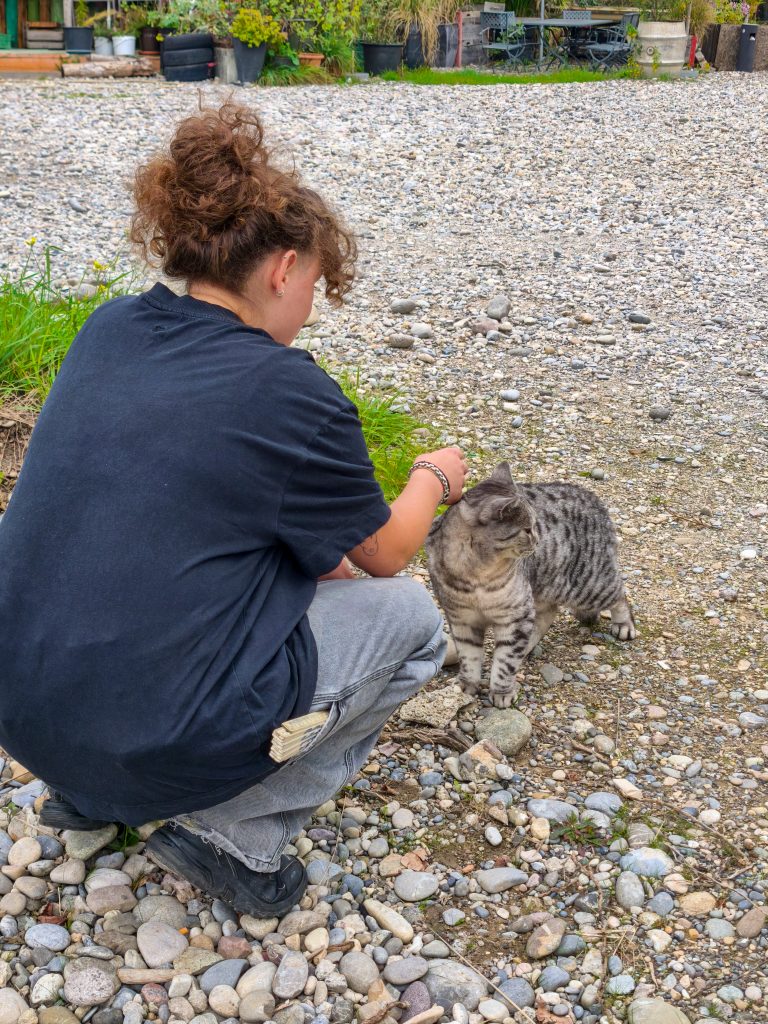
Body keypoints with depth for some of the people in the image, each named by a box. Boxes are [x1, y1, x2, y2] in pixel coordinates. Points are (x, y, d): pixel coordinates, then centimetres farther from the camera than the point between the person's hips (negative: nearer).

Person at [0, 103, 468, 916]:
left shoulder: (109, 329, 3)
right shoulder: (291, 393, -15)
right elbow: (387, 553, 3)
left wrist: (321, 550, 22)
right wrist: (435, 477, 24)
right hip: (157, 741, -6)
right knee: (410, 620, 12)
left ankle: (94, 790, 22)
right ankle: (234, 829, 4)